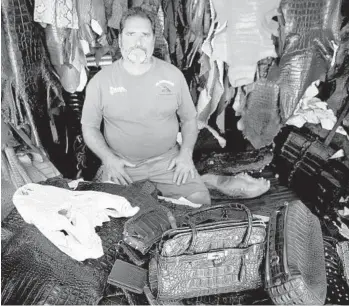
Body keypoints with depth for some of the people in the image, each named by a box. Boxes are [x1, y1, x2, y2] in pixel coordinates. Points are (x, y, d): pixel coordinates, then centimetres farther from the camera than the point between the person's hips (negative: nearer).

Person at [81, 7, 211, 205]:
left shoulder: (173, 75, 0)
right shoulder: (100, 81, -3)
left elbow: (189, 119, 9)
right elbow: (89, 127, 4)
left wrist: (186, 153, -7)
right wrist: (108, 158, -12)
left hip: (168, 159, 1)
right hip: (120, 163, 0)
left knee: (201, 201, -15)